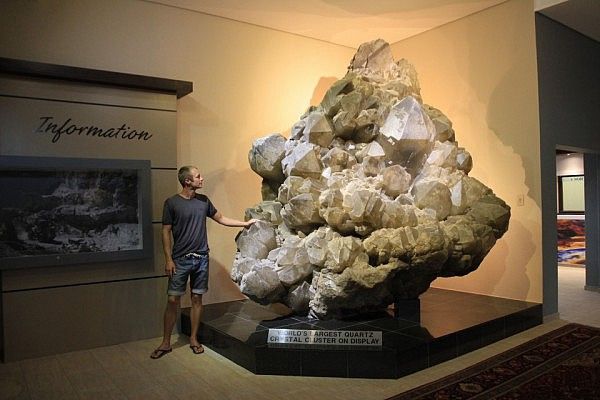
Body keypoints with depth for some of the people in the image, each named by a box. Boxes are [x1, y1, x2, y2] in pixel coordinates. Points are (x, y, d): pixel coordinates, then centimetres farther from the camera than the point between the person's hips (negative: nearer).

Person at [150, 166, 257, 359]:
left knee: (197, 298, 9)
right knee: (173, 300, 0)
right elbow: (166, 232, -5)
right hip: (180, 259, -3)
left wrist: (245, 223, 16)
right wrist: (168, 259, -10)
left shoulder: (203, 200, 6)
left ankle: (194, 339, 21)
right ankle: (166, 343, 14)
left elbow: (221, 219, 17)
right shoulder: (172, 202, -7)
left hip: (201, 258, 4)